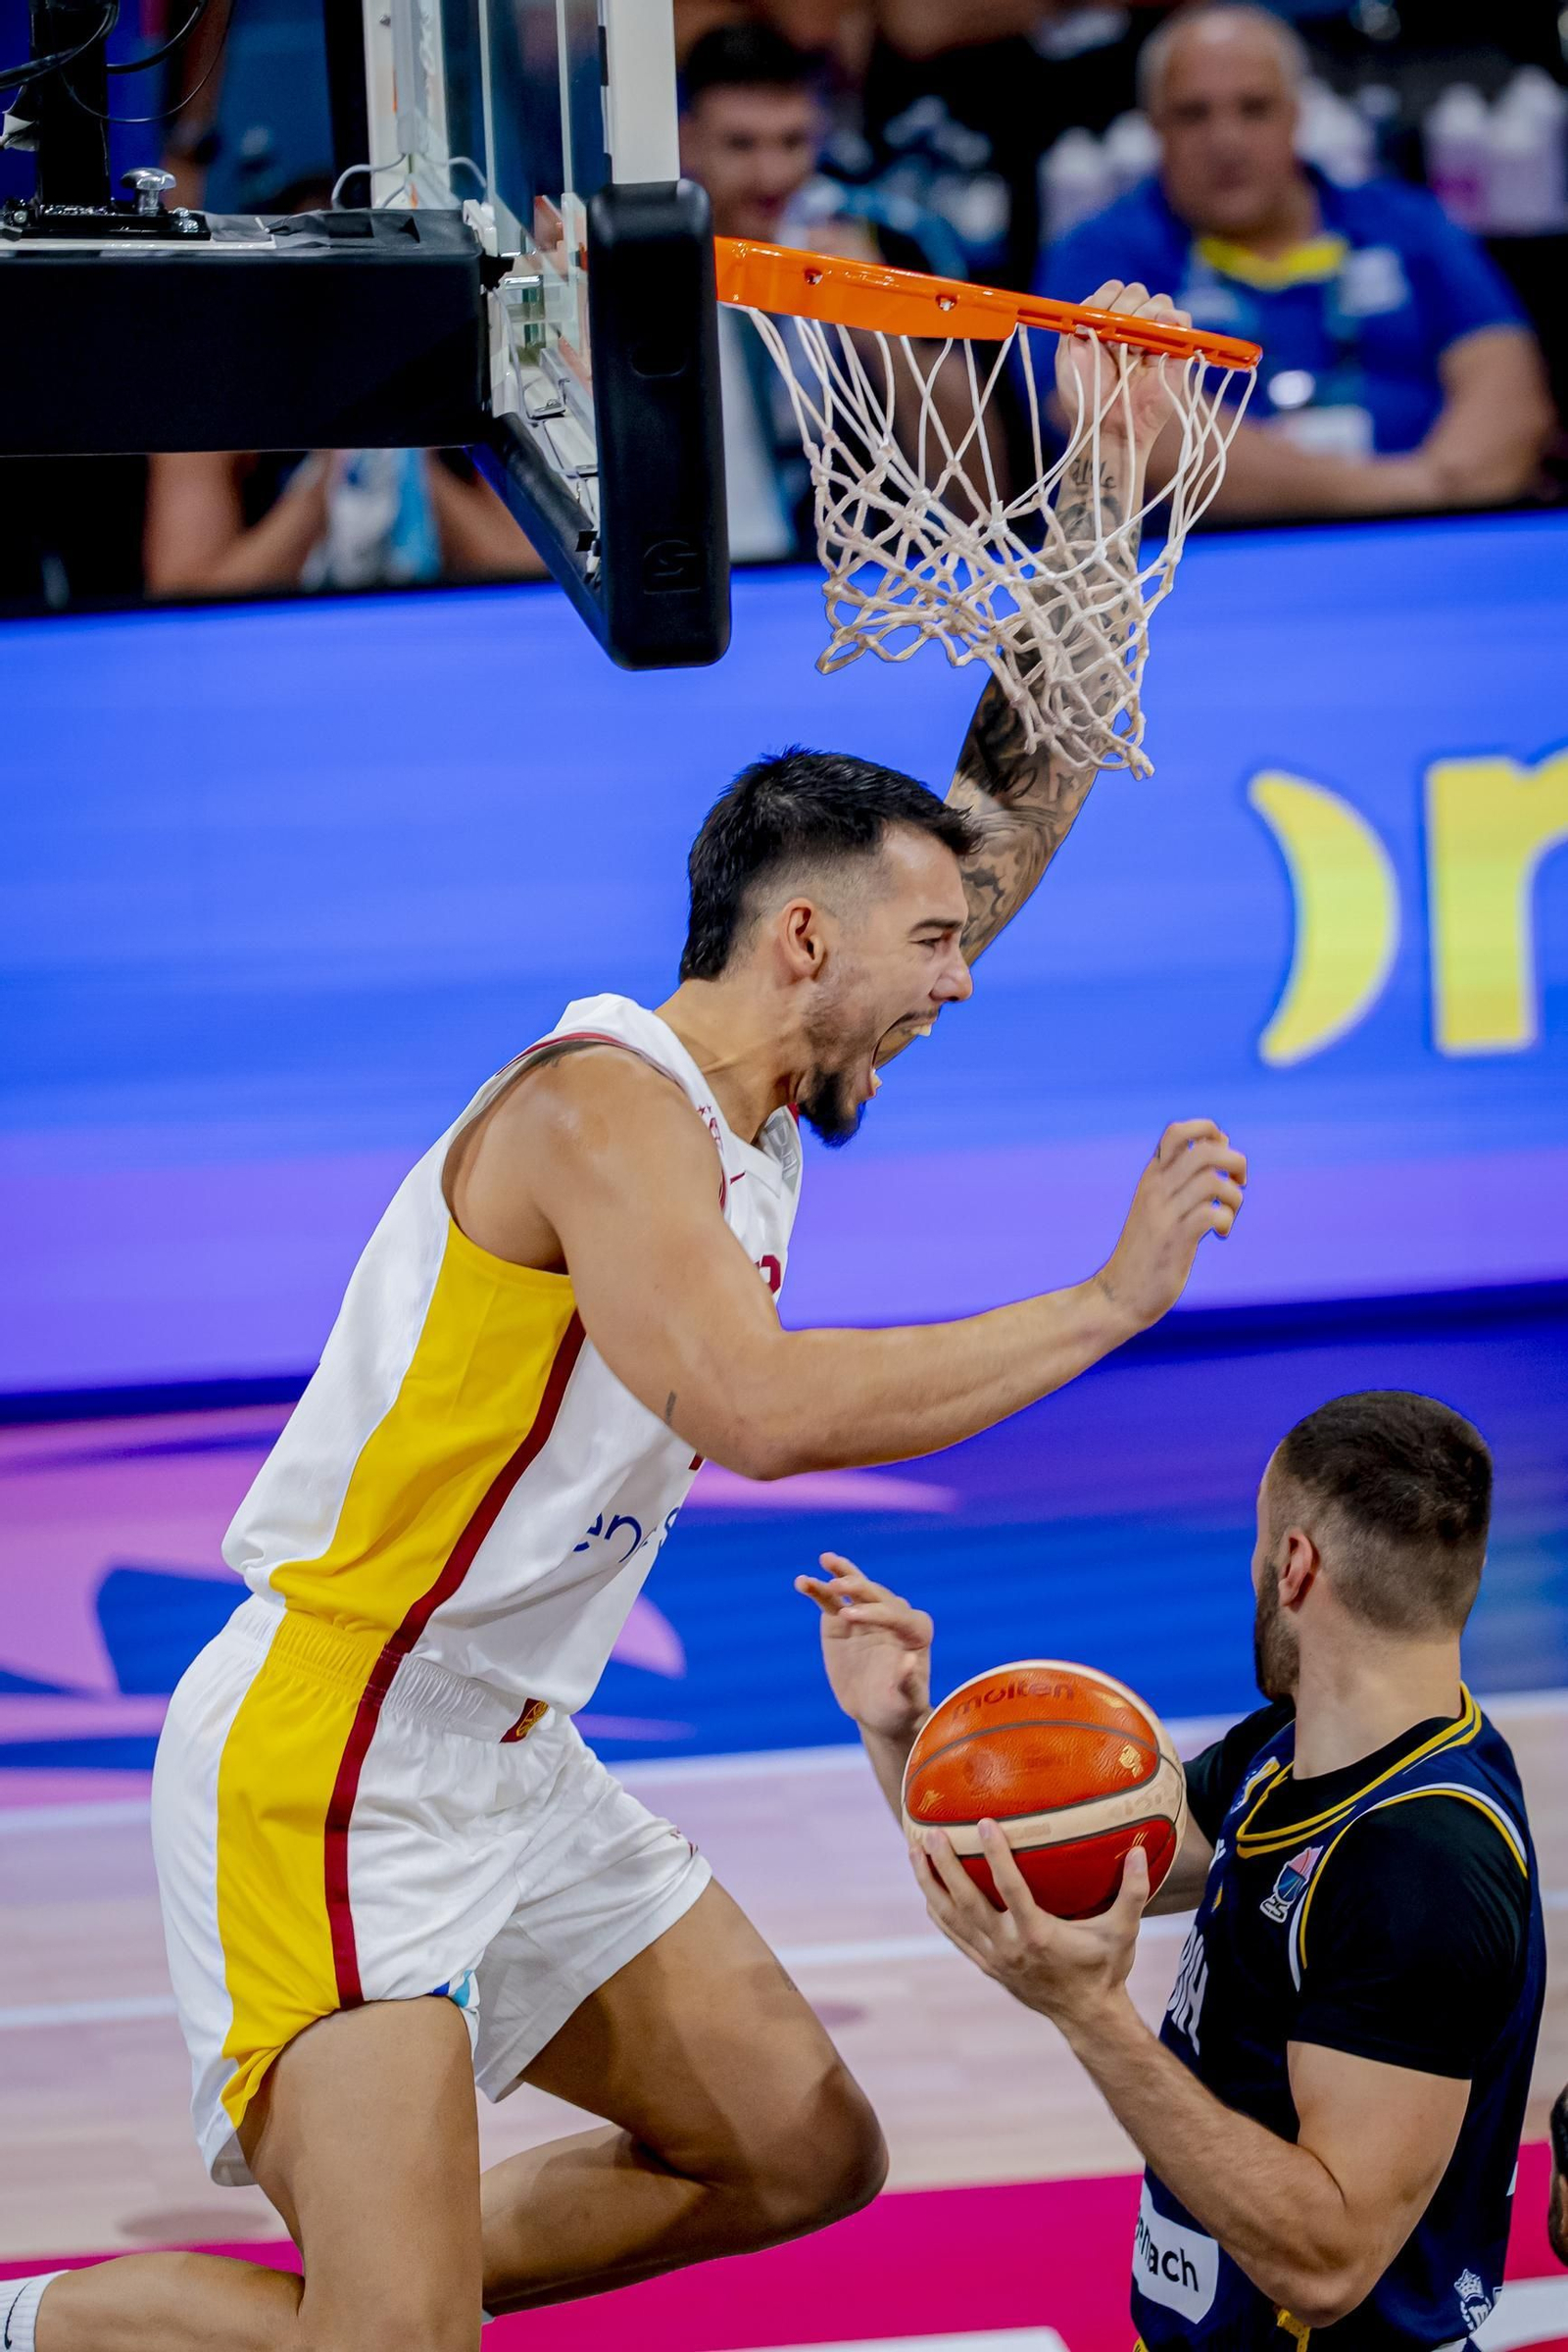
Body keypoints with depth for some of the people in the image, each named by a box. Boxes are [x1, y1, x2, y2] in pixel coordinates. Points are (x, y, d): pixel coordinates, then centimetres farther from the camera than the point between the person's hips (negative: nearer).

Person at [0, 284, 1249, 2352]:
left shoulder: (762, 1096, 8)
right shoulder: (609, 1102, -19)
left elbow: (1007, 820, 11)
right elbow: (757, 1406, -34)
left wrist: (1104, 503, 3)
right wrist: (1108, 1305, -26)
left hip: (515, 1771, 10)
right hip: (329, 1767, -10)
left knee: (801, 2154, 14)